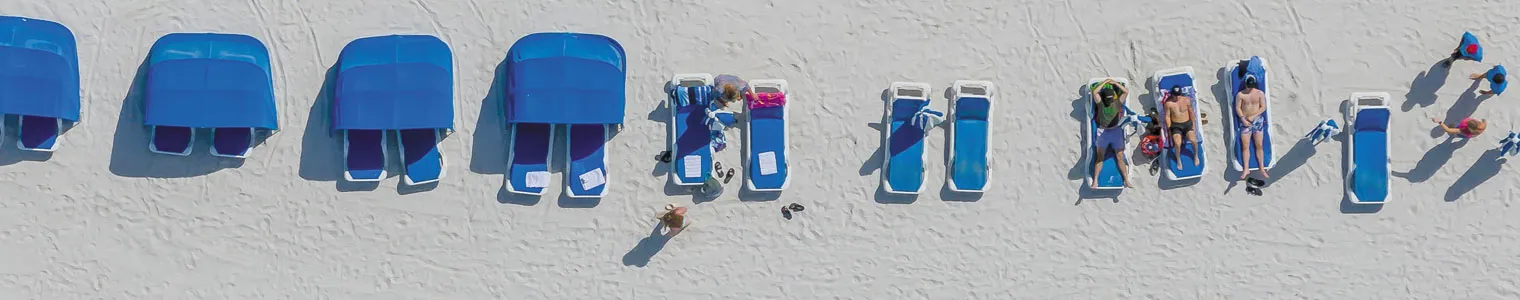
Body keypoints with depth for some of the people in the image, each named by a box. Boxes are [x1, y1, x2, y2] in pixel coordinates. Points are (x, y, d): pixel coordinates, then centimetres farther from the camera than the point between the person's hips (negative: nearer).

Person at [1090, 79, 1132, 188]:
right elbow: (1095, 91, -7)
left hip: (1116, 131, 1)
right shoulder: (1100, 104, 4)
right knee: (1100, 157, 0)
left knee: (1120, 157, 0)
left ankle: (1126, 180, 1)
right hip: (1103, 132, -1)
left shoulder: (1117, 103, 8)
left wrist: (1115, 83, 5)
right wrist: (1105, 82, 0)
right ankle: (1095, 180, -2)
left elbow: (1126, 91, 6)